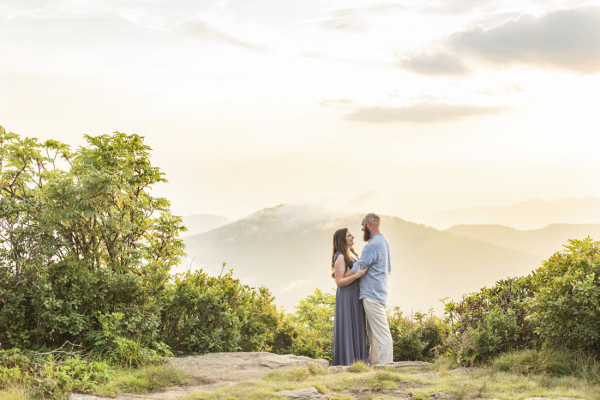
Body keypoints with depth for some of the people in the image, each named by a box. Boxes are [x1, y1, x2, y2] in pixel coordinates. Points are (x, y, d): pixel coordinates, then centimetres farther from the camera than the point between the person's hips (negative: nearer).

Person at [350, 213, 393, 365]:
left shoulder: (372, 245, -18)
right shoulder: (384, 241, 15)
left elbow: (357, 271, -16)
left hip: (372, 295, -11)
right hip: (380, 292, 11)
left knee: (381, 333, -9)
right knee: (372, 333, 15)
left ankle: (385, 364, -8)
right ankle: (373, 363, 20)